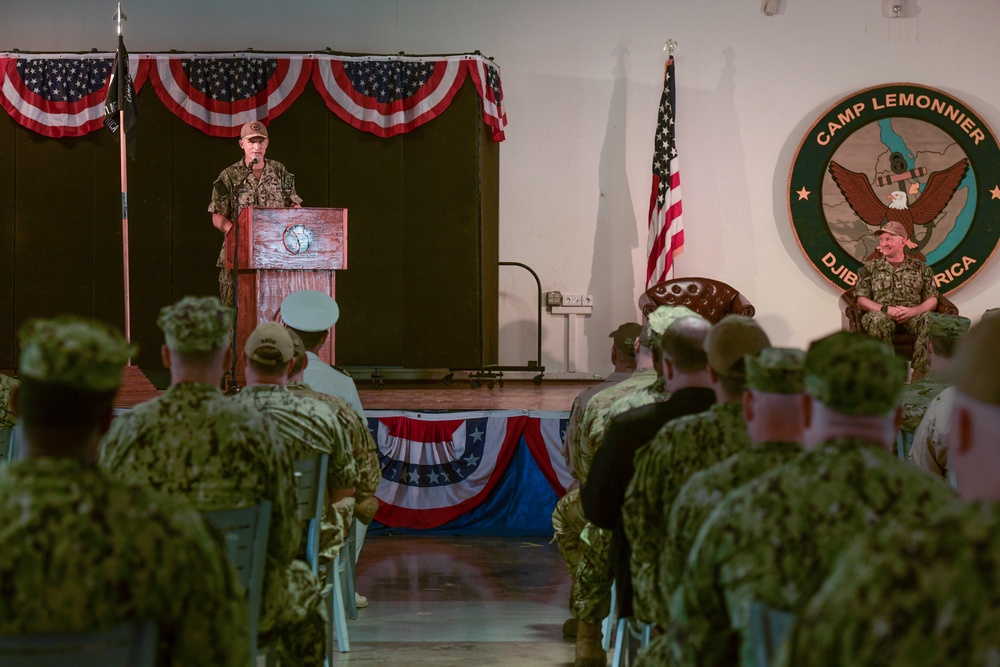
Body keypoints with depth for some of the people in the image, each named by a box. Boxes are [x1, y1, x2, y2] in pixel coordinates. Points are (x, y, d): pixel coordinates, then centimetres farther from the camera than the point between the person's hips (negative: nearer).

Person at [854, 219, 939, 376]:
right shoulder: (870, 269, 15)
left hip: (912, 315, 1)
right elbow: (862, 300, 4)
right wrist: (886, 309, -14)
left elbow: (932, 300, 8)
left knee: (928, 321, -35)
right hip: (883, 314, -1)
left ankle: (920, 376, -33)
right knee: (877, 320, -39)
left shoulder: (921, 268, 16)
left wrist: (913, 310, -13)